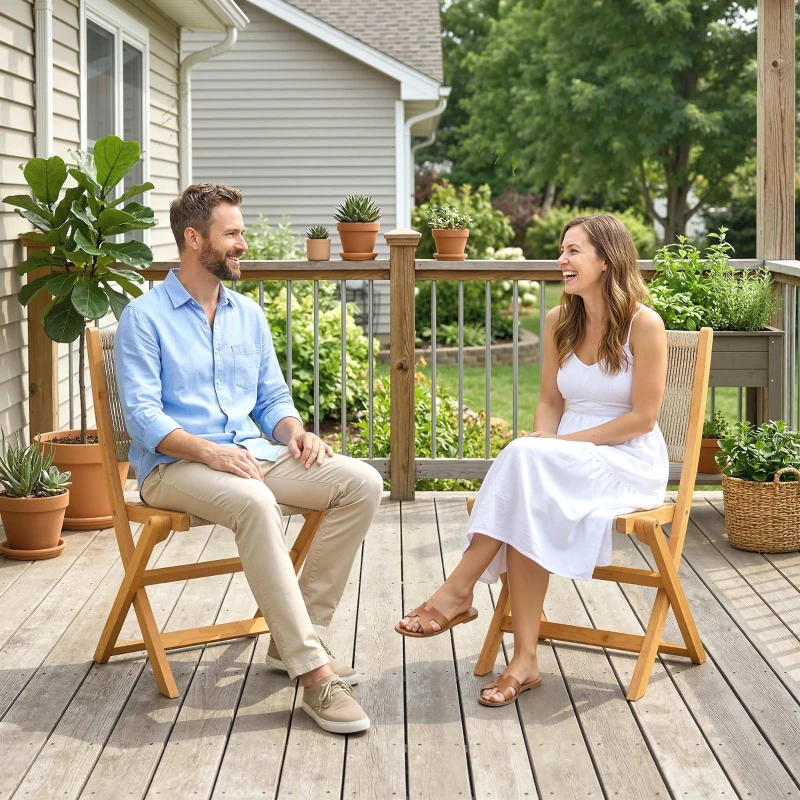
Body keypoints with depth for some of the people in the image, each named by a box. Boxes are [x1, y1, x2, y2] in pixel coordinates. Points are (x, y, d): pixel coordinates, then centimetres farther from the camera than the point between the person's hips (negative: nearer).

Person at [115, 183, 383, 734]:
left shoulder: (249, 315, 17)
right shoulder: (145, 317, -3)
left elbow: (272, 398, 20)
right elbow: (143, 415, -12)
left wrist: (296, 432, -4)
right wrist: (209, 451, -27)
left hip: (251, 452, 7)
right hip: (174, 465, -6)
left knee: (362, 483, -15)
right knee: (254, 502, -39)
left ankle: (293, 638, -10)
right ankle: (312, 670, -36)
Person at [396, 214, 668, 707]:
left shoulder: (643, 325, -10)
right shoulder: (560, 322, 10)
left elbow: (642, 417, -11)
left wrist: (558, 444, -16)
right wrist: (540, 444, -9)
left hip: (628, 463, -5)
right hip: (563, 462, 5)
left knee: (524, 460, -32)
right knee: (529, 513, -31)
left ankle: (458, 592, -27)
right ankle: (525, 661, -31)